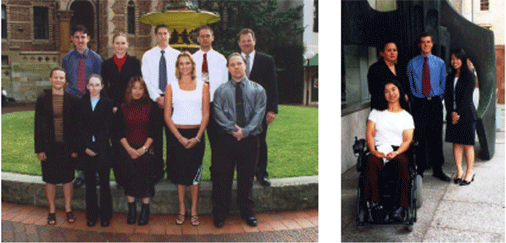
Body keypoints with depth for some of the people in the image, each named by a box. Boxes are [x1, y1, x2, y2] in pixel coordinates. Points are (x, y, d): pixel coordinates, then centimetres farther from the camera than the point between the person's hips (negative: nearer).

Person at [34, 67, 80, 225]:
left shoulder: (73, 100, 0)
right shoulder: (42, 100, 2)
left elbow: (77, 126, 1)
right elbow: (38, 126, 2)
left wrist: (75, 147, -5)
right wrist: (39, 149, -3)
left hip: (67, 147, 0)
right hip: (49, 147, 1)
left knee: (67, 179, 8)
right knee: (50, 180, 8)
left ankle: (68, 210, 21)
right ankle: (52, 211, 21)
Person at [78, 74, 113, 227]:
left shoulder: (107, 103, 2)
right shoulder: (82, 103, 8)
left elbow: (107, 127, -1)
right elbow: (80, 127, 4)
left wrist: (99, 148, -7)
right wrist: (85, 147, -6)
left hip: (103, 148, -2)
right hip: (87, 149, 2)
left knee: (104, 182, 2)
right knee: (89, 183, 6)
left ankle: (105, 215, 13)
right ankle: (91, 216, 16)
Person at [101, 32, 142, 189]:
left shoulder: (134, 62, 6)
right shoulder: (106, 64, 11)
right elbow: (105, 88, 10)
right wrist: (112, 107, -2)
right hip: (113, 110, 1)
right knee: (116, 145, 0)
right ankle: (120, 179, 9)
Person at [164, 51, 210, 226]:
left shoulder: (203, 86, 7)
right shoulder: (171, 87, 5)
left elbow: (206, 114, 3)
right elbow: (167, 115, 1)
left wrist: (197, 137, -8)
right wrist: (180, 137, -9)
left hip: (197, 134, 0)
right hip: (177, 134, 0)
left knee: (195, 172, 3)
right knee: (180, 171, 2)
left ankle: (194, 211, 13)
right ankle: (181, 210, 14)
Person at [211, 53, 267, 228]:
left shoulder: (258, 90, 8)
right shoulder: (221, 91, 8)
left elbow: (259, 114, -2)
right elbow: (218, 113, -2)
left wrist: (245, 131, -14)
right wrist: (233, 129, -16)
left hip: (250, 139, 0)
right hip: (226, 139, 0)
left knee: (246, 177, 9)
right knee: (222, 176, 1)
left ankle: (248, 213, 24)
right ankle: (220, 214, 14)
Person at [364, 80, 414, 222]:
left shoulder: (406, 116, 19)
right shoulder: (376, 112, 21)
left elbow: (407, 140, 6)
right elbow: (369, 133, 9)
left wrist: (396, 152, -15)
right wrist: (373, 150, -11)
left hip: (398, 151, 0)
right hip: (378, 150, 0)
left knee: (402, 162, -37)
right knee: (371, 162, -36)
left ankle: (401, 206, -37)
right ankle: (373, 202, -33)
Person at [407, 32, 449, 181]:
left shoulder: (440, 63, 8)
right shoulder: (412, 63, 5)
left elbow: (443, 83, 11)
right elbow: (410, 84, 10)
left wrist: (439, 97, 0)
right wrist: (416, 96, 0)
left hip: (435, 103, 1)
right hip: (419, 103, -1)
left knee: (436, 137, 3)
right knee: (419, 137, 0)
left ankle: (437, 169, 11)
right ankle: (420, 168, 9)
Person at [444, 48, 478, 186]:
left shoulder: (469, 76, -4)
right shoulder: (450, 77, 12)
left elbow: (466, 97, -10)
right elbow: (447, 96, 6)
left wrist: (458, 113, -13)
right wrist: (451, 112, -8)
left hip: (466, 114, -5)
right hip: (452, 115, 5)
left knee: (467, 144, 0)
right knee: (456, 143, 6)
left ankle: (469, 172, 9)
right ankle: (459, 171, 16)